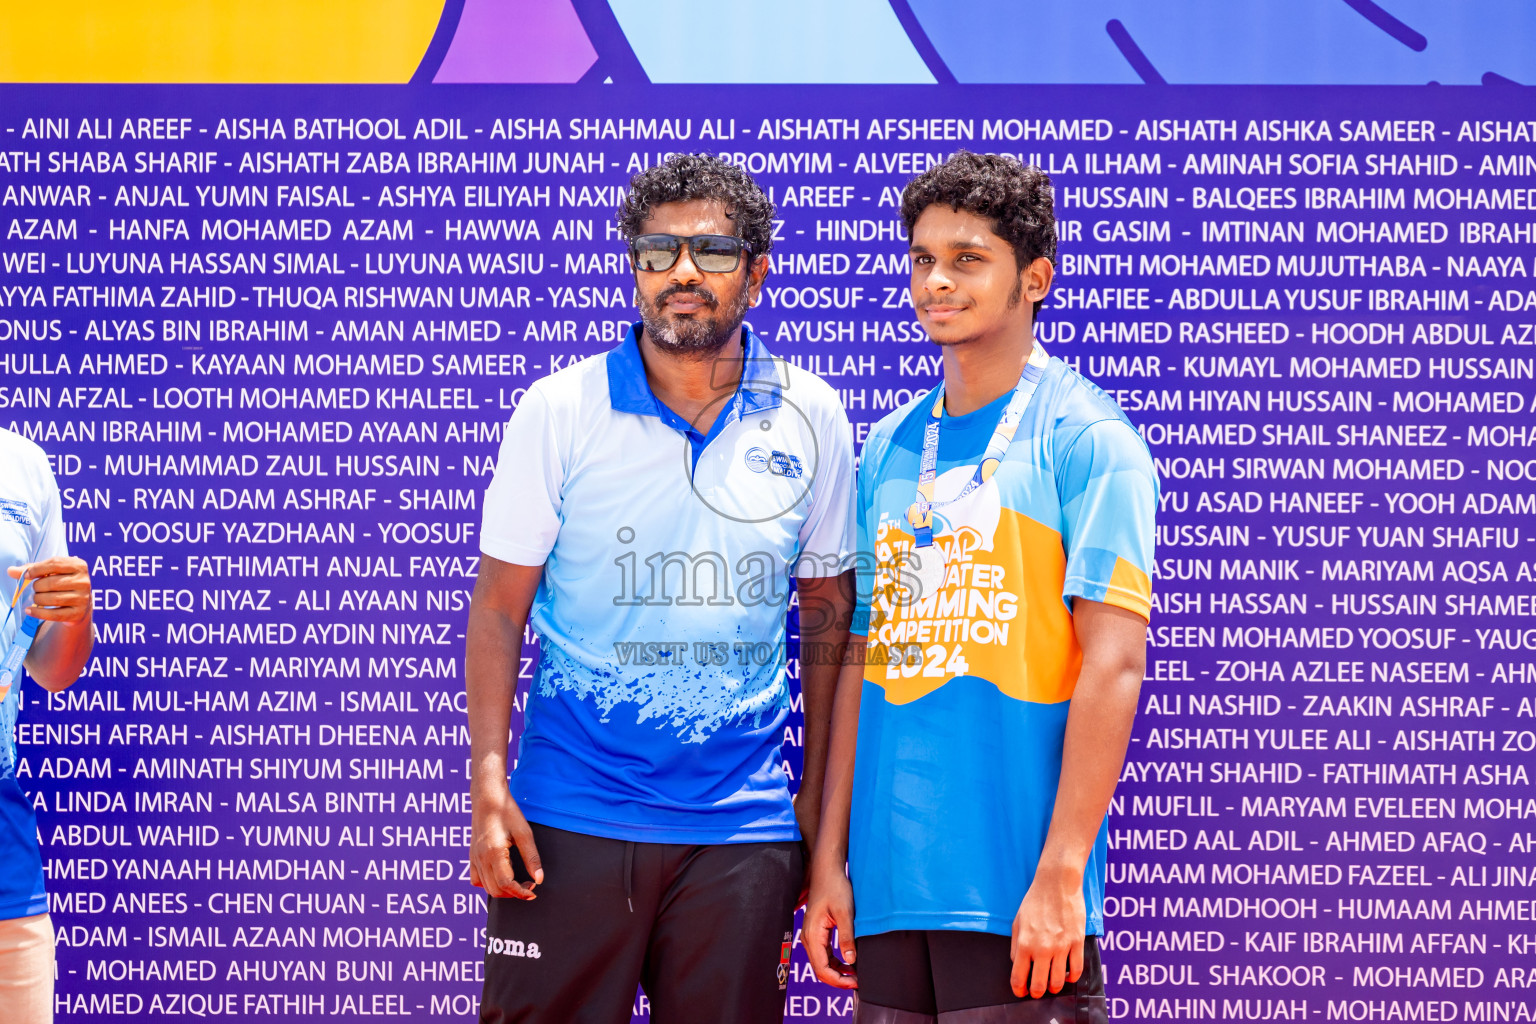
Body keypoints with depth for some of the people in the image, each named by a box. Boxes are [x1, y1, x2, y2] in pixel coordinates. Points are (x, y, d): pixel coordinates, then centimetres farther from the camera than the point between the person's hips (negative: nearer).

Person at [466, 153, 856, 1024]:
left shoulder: (811, 419, 5)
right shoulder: (559, 411, 0)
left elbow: (829, 616, 12)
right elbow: (499, 607, 1)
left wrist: (819, 799, 10)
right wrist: (489, 785, -8)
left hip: (743, 823, 2)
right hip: (572, 817, -1)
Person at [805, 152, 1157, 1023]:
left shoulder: (1085, 438, -4)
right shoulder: (888, 448, 14)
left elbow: (1113, 665, -10)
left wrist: (1060, 877, -16)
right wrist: (829, 859, 9)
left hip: (1016, 893, -5)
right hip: (889, 887, 6)